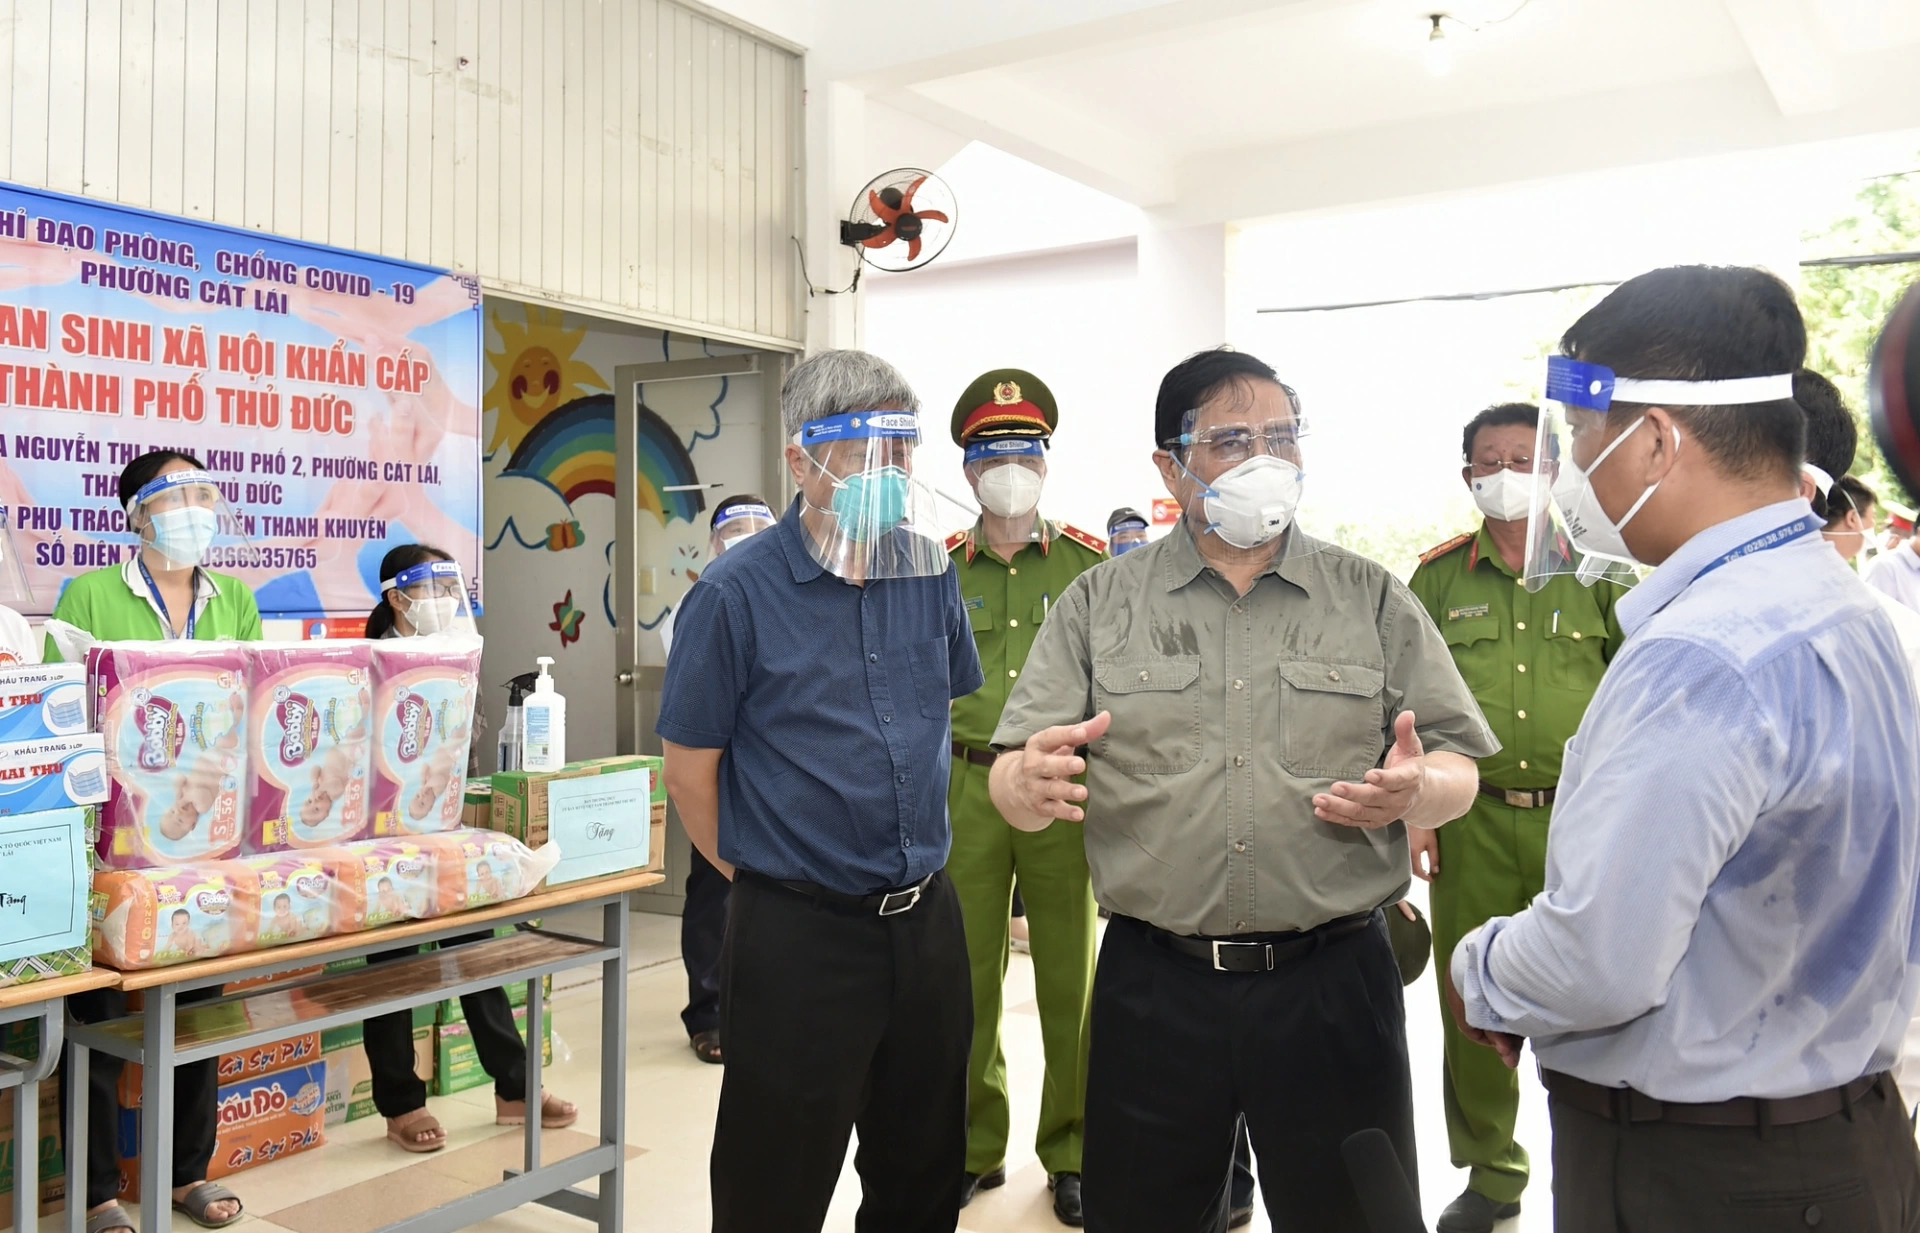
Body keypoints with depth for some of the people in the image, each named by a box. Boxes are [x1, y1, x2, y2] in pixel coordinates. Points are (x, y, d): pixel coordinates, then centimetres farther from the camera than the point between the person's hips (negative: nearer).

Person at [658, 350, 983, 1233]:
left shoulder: (930, 571, 2)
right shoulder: (736, 594, -13)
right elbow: (690, 773, -6)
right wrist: (763, 874, 2)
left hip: (927, 918, 5)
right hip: (800, 932, -4)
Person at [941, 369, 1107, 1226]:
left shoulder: (1090, 565, 3)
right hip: (965, 793, 1)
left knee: (1070, 977, 6)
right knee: (966, 976, 8)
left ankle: (1072, 1154, 23)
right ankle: (974, 1148, 25)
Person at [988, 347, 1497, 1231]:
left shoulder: (1372, 598, 5)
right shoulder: (1098, 605, 4)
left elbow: (1459, 771, 6)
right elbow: (1016, 782, -1)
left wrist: (1418, 788, -17)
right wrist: (1031, 783, -24)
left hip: (1335, 982, 0)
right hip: (1151, 985, 0)